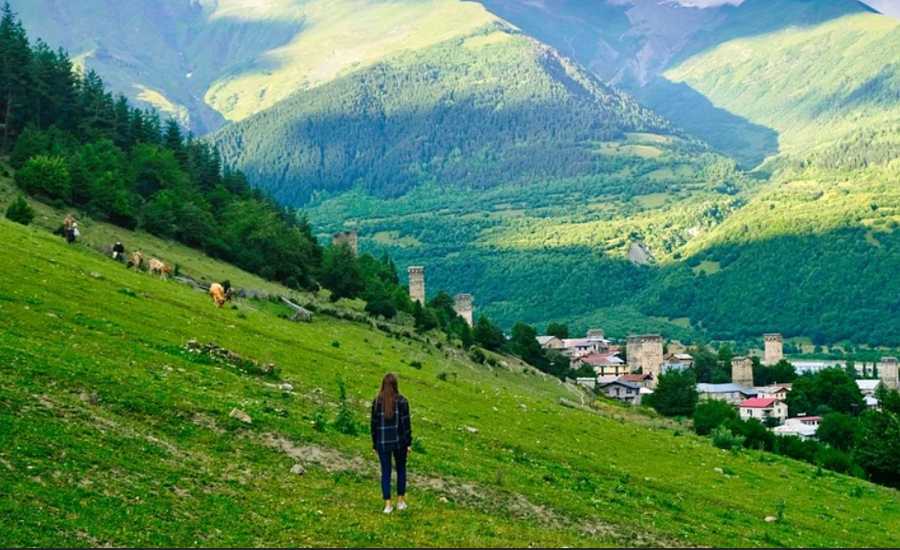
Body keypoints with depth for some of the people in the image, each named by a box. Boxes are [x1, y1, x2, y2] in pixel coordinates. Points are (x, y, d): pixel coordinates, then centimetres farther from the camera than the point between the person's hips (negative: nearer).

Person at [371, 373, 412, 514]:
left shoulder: (377, 402, -1)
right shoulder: (401, 401, -7)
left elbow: (374, 424, 3)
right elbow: (406, 423, -8)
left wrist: (375, 444, 11)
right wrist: (408, 442, -1)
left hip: (382, 443, 1)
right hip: (399, 441, -1)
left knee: (385, 472, 5)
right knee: (401, 470, 15)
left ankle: (388, 504, 2)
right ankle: (400, 501, 19)